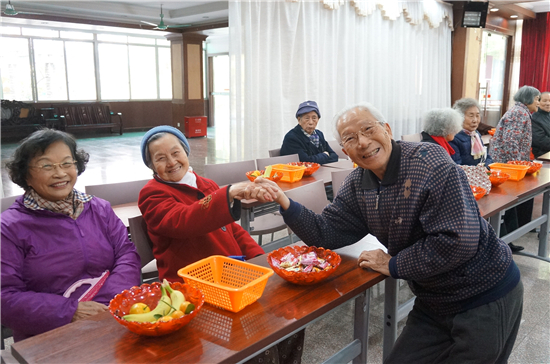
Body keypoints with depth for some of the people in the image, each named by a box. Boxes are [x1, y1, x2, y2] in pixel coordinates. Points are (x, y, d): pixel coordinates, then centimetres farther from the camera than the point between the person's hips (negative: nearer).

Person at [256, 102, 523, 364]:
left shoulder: (429, 162, -23)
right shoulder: (358, 185, -1)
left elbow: (458, 241, -29)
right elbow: (326, 233, -3)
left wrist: (393, 265, -18)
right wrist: (283, 201, -18)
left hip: (486, 299, -6)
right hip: (433, 302, 6)